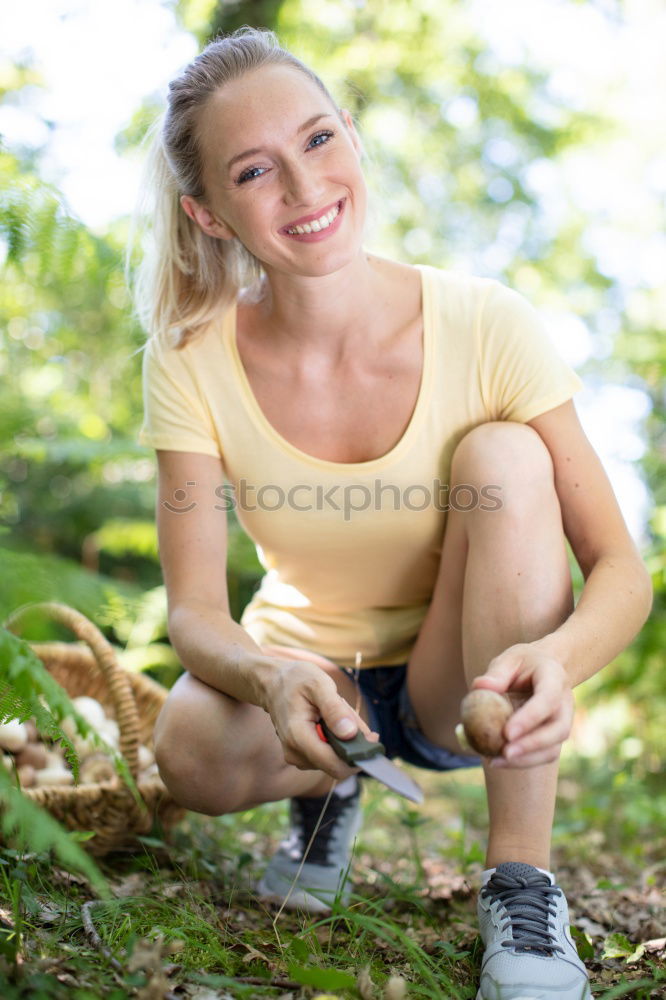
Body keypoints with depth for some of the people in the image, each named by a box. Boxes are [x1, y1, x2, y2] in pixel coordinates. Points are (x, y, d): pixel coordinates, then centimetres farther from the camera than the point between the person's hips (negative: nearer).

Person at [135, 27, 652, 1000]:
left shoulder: (484, 326, -20)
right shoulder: (191, 361, -15)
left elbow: (622, 570, -18)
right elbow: (196, 610, -16)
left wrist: (558, 657, -40)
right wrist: (272, 678, -39)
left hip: (466, 689, 0)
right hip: (311, 673, 1)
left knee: (505, 456, -27)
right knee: (196, 754, -32)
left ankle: (523, 886, -18)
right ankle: (330, 789, 8)